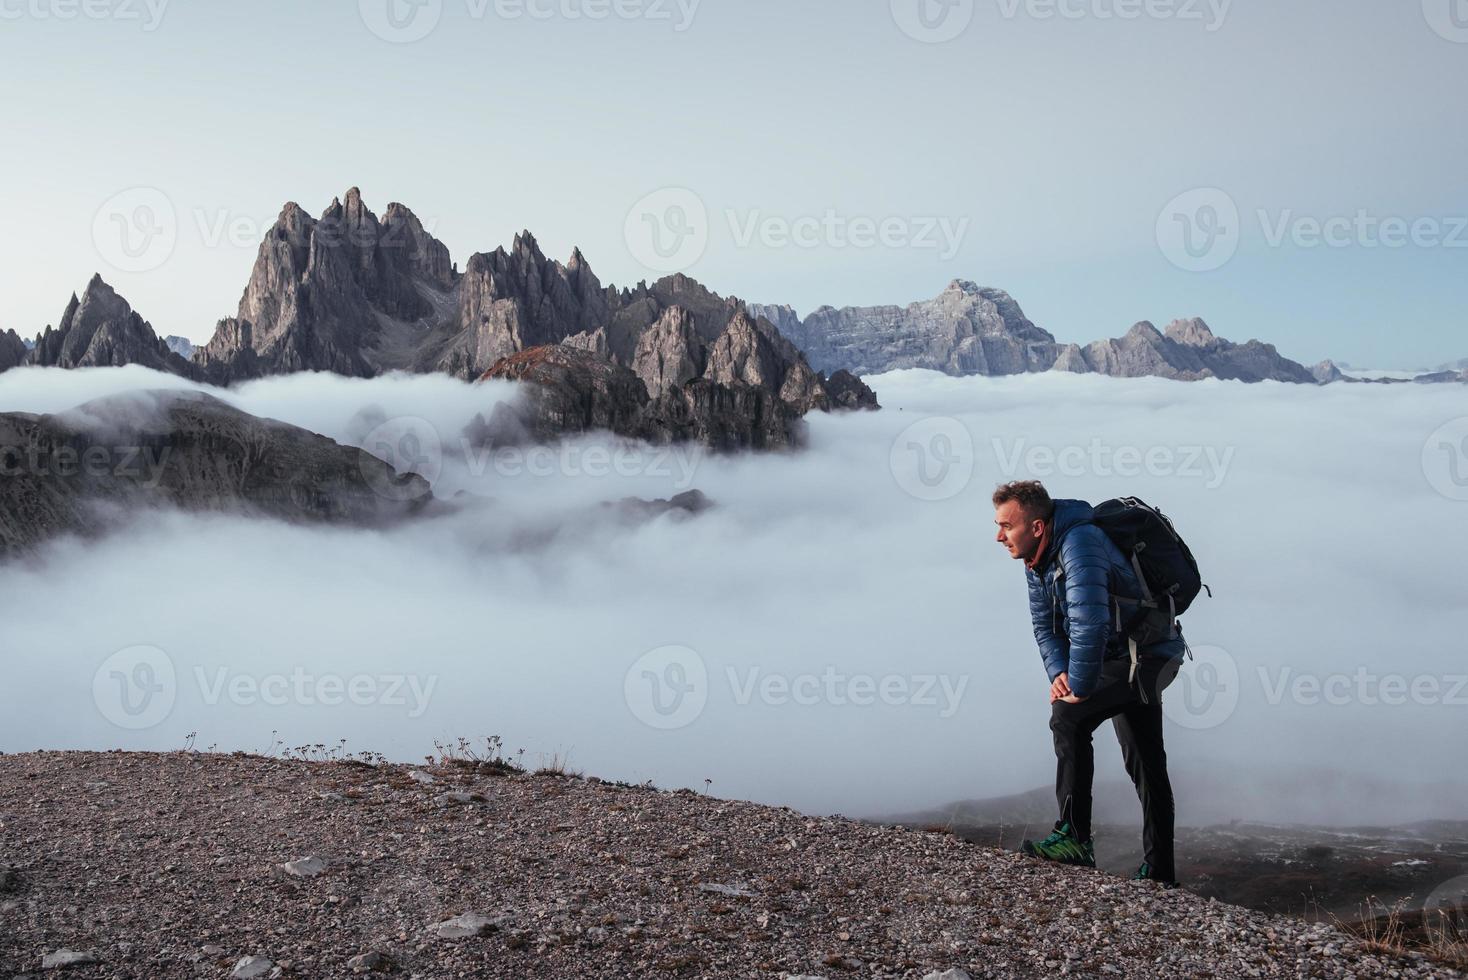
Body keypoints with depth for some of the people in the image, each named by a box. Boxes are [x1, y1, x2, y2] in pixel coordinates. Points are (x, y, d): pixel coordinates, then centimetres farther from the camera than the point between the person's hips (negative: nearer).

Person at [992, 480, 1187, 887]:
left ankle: (1075, 837, -23)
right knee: (1145, 765, 15)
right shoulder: (1038, 559, 3)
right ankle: (1159, 873, 25)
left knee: (1069, 718, -25)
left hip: (1146, 657, -10)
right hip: (1123, 658, 10)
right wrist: (1058, 672, -9)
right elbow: (1044, 624, 8)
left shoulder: (1079, 542, -27)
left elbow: (1089, 622, -35)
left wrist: (1078, 689, -27)